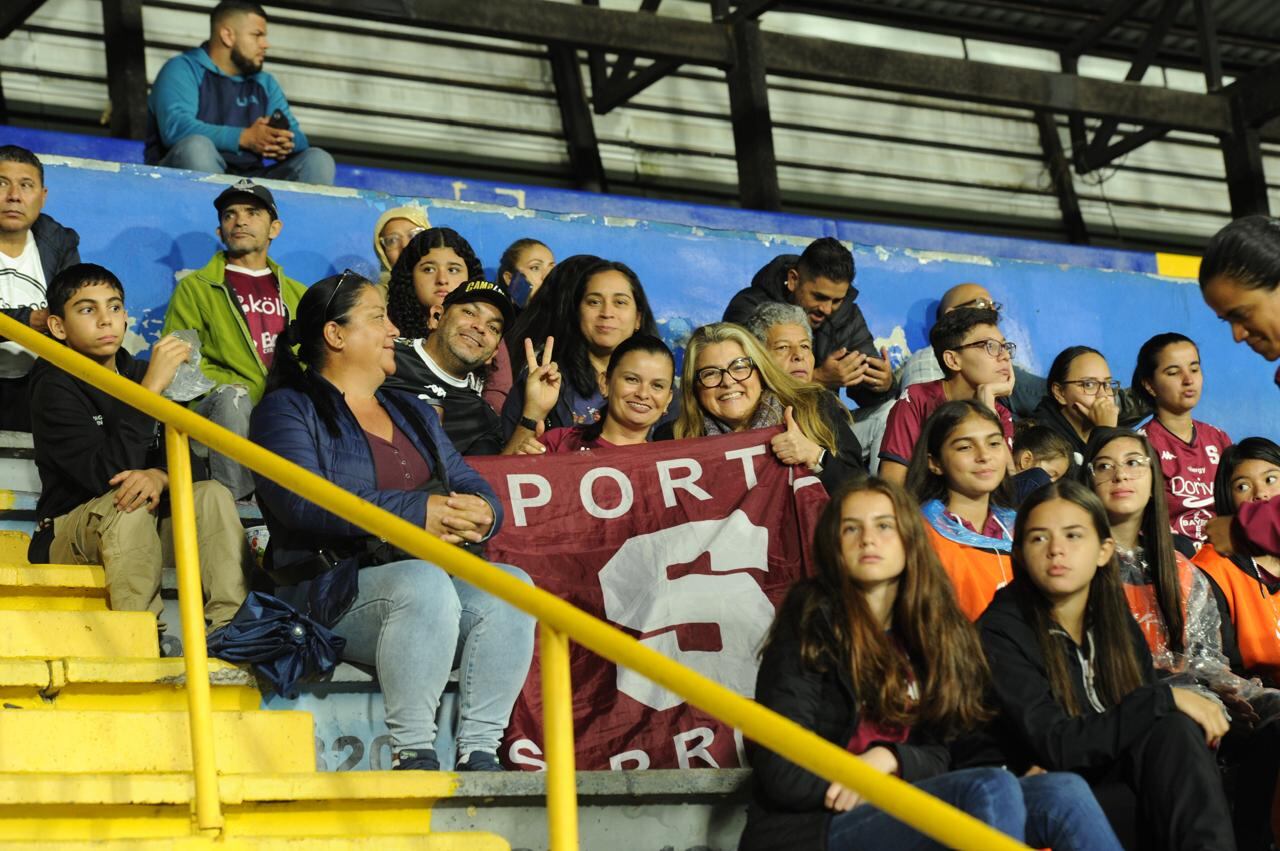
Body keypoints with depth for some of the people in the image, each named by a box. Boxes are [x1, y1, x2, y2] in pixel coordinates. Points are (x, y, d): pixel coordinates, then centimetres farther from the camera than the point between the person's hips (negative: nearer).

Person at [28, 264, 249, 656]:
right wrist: (151, 388, -30)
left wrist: (159, 476, -24)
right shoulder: (54, 388, -12)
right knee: (127, 506, -35)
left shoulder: (138, 374, 8)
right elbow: (106, 474, -26)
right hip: (67, 537, -6)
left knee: (211, 495, -18)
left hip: (143, 535, 6)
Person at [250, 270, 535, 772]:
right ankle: (412, 753, -30)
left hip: (435, 575, 6)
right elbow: (303, 501, -13)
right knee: (425, 582, -36)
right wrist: (416, 512, -19)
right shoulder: (288, 409, 5)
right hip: (334, 590, -6)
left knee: (511, 585, -24)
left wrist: (479, 514, -10)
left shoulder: (413, 413, 28)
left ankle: (478, 751, -26)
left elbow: (473, 487, 17)